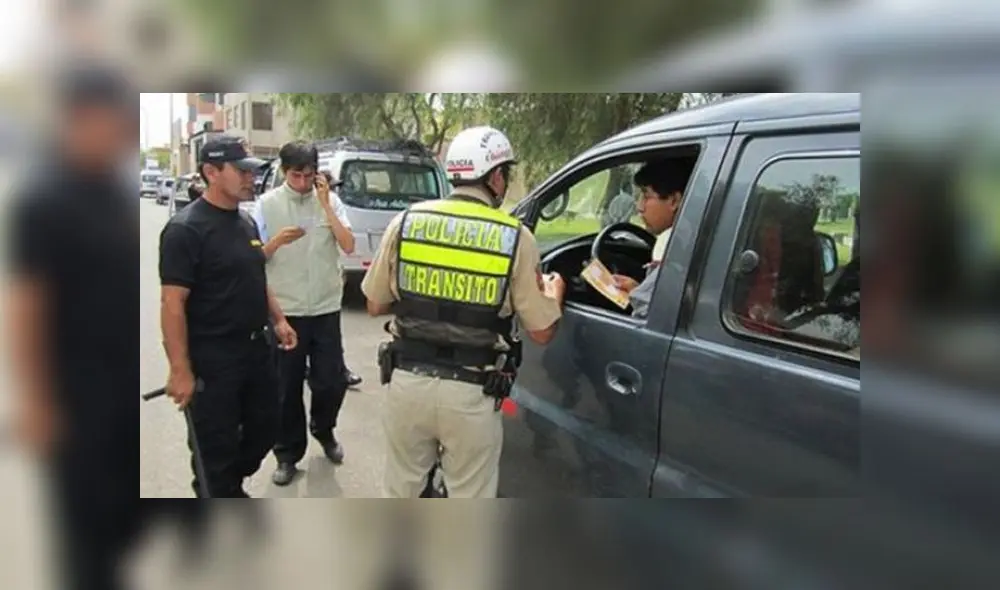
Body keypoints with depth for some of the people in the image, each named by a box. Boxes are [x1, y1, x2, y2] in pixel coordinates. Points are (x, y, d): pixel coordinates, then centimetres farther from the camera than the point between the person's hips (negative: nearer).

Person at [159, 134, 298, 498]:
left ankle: (231, 486, 43)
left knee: (265, 428, 19)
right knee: (216, 446, 6)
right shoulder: (185, 229, -16)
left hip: (258, 348, 8)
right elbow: (173, 304, -20)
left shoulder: (246, 222, 9)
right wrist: (180, 369, -23)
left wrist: (278, 320, 13)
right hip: (212, 358, -8)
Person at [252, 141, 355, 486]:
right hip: (284, 310, -1)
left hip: (326, 308, 1)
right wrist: (277, 241, -22)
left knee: (332, 381, 8)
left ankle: (323, 431, 38)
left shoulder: (330, 201, 0)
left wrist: (326, 204, -14)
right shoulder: (267, 204, -3)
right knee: (286, 386, 8)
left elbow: (348, 247, -10)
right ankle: (287, 453, 26)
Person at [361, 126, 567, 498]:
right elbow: (542, 332, -2)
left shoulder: (406, 221, 0)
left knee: (401, 492, 22)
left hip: (407, 382, 3)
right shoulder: (516, 238, -7)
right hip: (472, 395, -2)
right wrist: (554, 293, 19)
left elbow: (375, 305, 8)